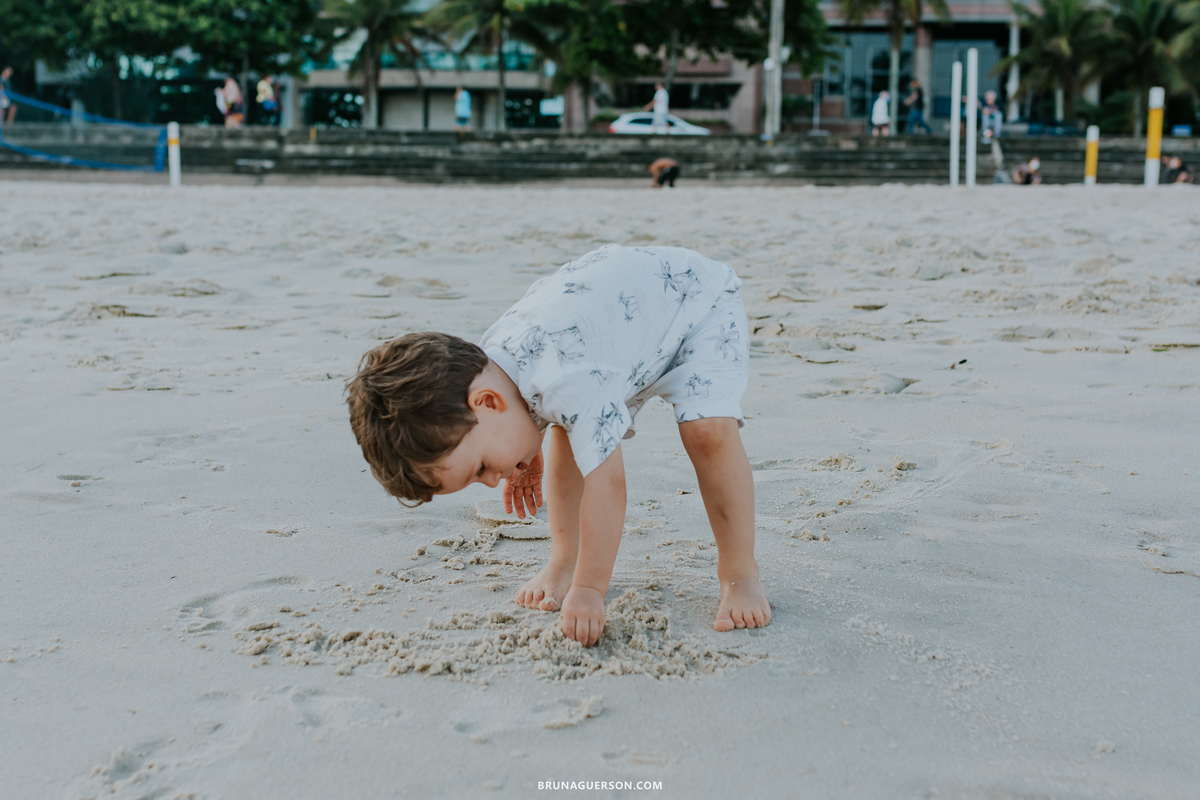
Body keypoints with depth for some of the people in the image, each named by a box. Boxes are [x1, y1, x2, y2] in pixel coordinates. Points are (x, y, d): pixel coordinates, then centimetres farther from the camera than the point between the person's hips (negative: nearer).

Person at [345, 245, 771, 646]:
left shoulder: (568, 378, -44)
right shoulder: (481, 367, -15)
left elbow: (605, 483, -40)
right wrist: (526, 457, 25)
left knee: (708, 431, -26)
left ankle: (739, 574, -10)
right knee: (570, 436, -5)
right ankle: (564, 562, 11)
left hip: (699, 297, -7)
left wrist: (588, 591, -33)